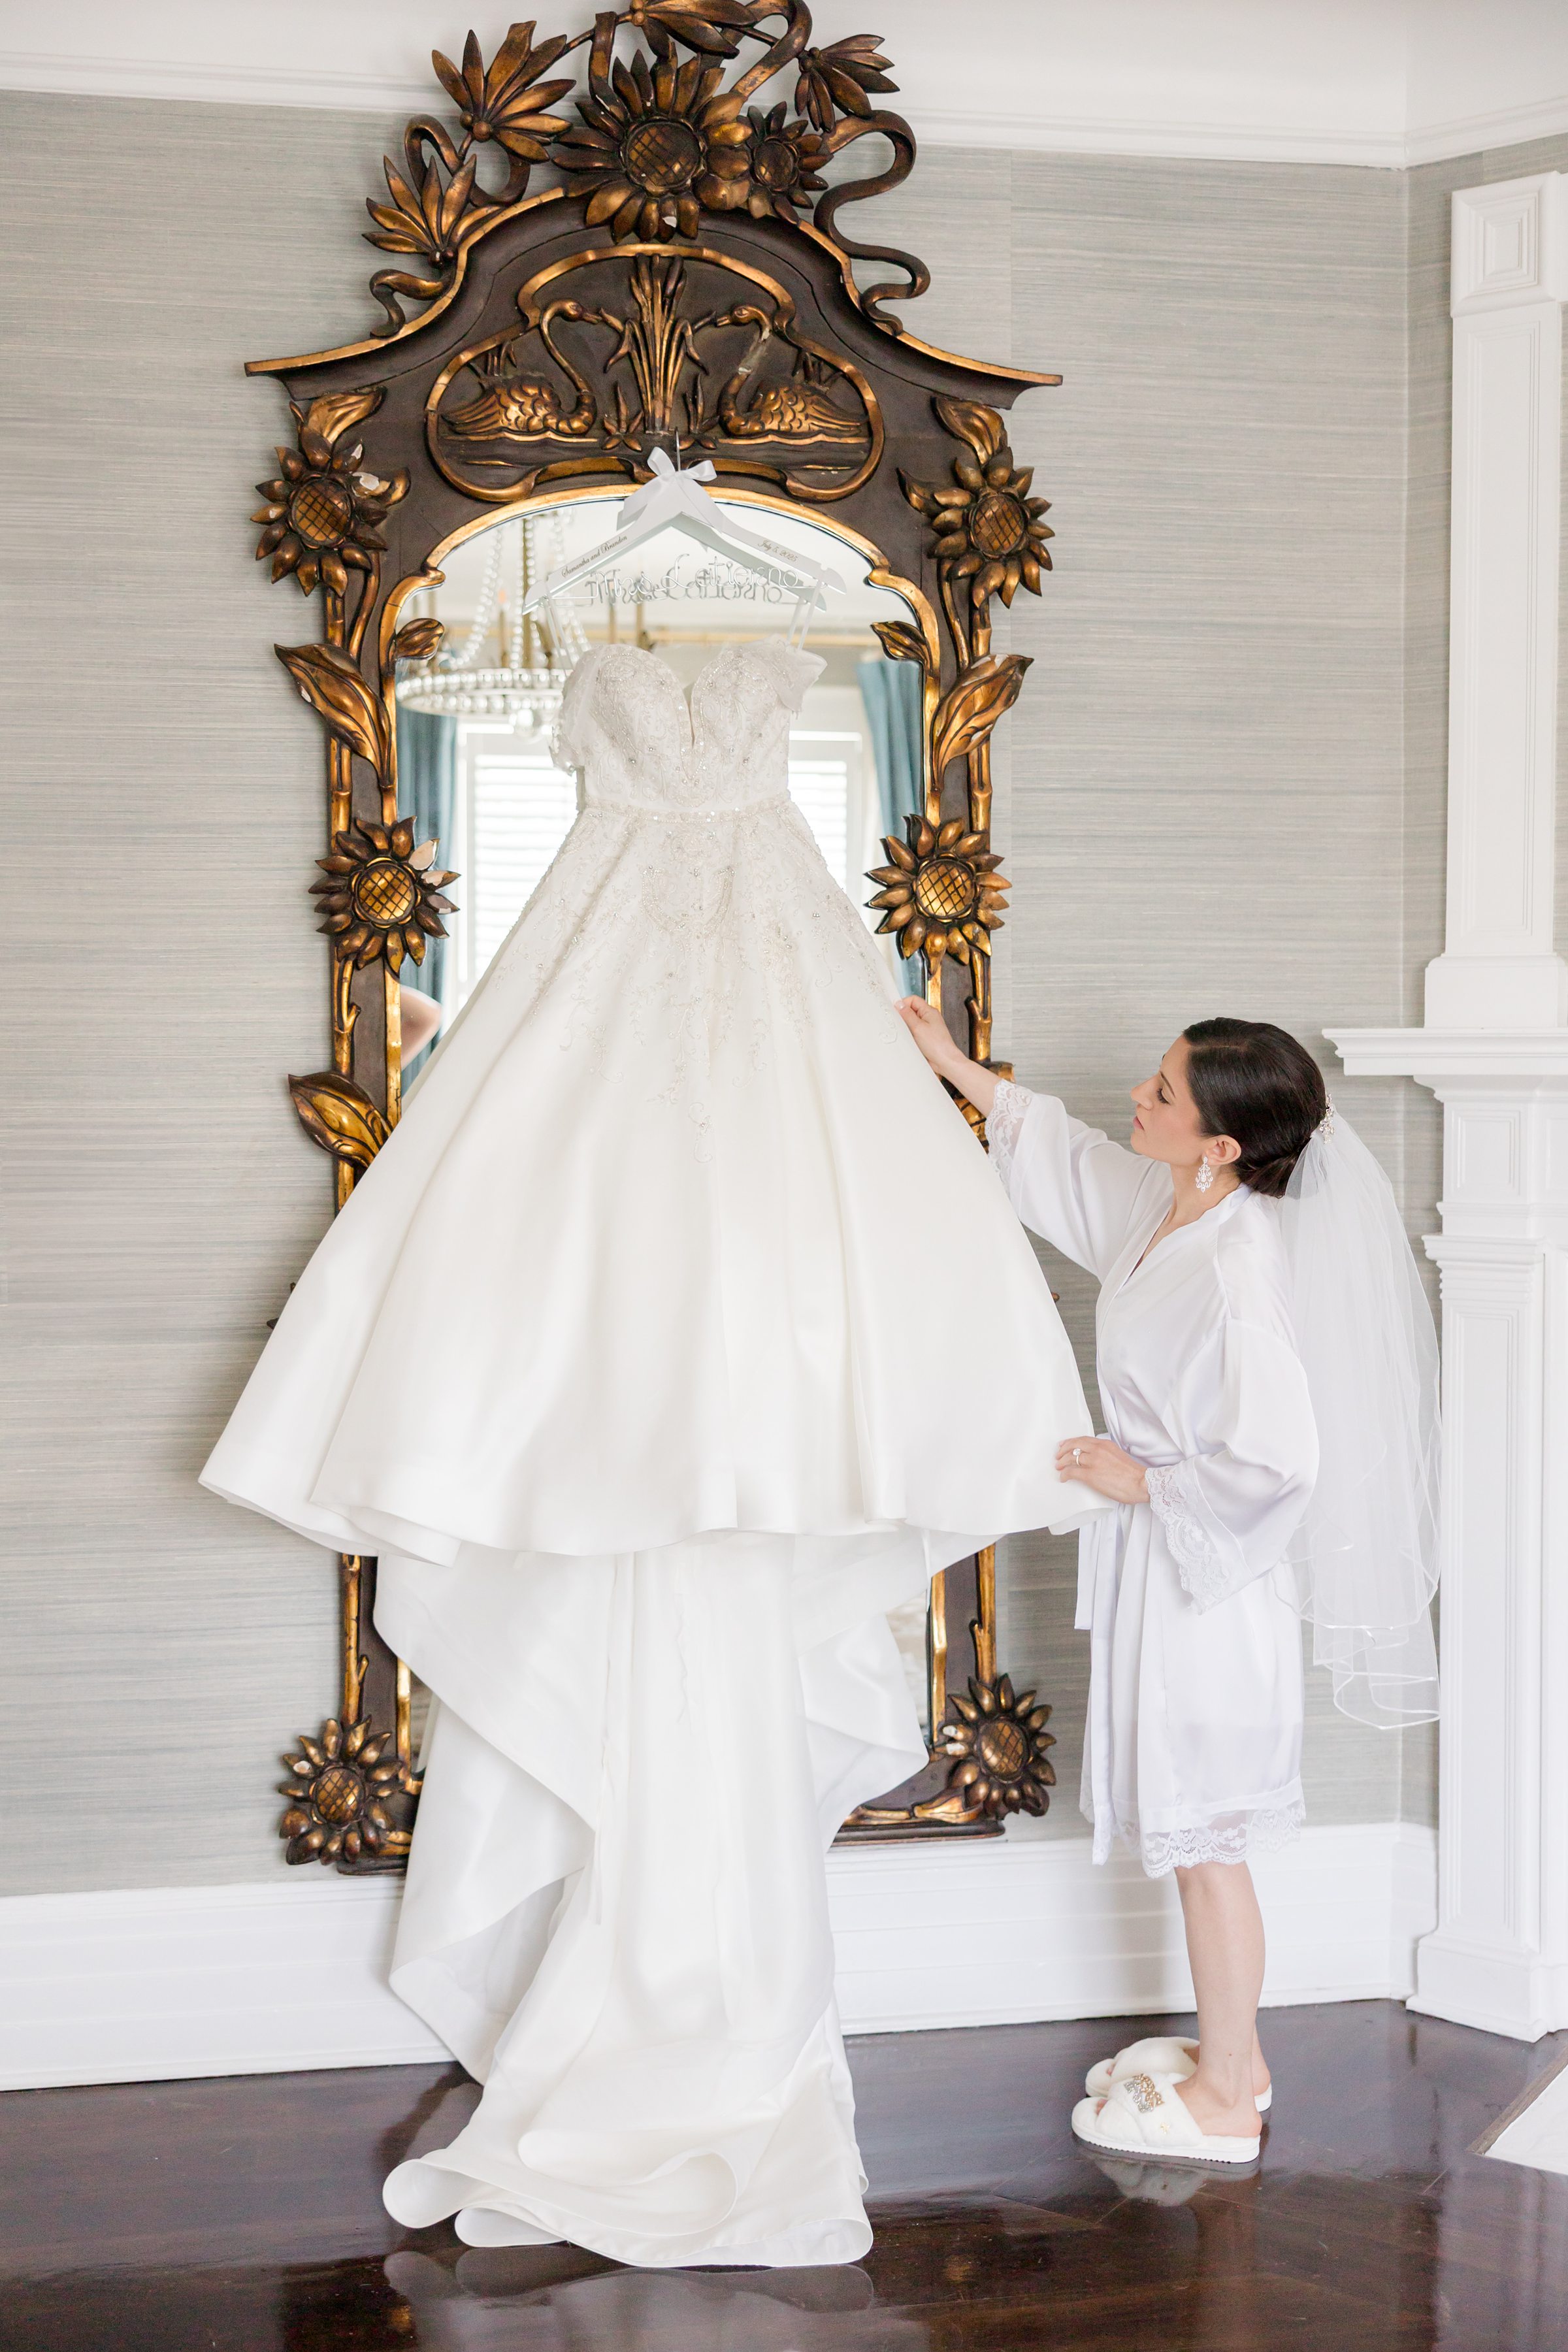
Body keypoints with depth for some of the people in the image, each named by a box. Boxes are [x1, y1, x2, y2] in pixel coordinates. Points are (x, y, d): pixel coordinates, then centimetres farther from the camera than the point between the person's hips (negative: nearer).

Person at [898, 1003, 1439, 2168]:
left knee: (1205, 1843, 3)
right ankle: (1233, 2050, 35)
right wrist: (955, 1067, 21)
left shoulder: (1240, 1268, -28)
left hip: (1207, 1580, -9)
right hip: (1162, 1562, 9)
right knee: (1196, 1837, 20)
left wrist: (1144, 1480, -17)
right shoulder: (1167, 1204, -1)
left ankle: (1223, 2102, 17)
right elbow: (1072, 1155, 21)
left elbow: (1277, 1460, -30)